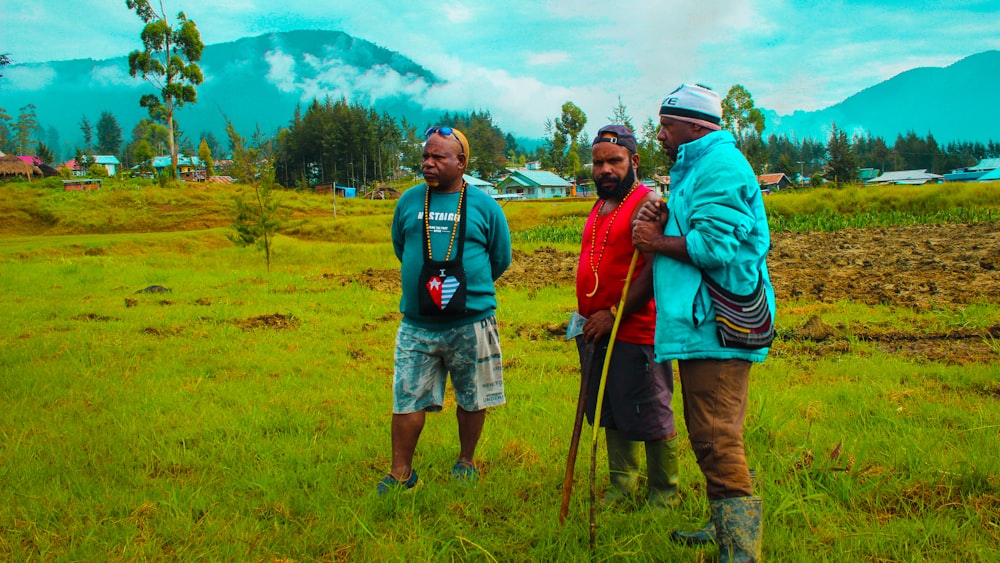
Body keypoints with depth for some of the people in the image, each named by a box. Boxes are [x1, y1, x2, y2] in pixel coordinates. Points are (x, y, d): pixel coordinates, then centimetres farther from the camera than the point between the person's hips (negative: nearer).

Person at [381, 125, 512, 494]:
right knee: (407, 399, 3)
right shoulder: (409, 201, 5)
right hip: (416, 324, 1)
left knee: (472, 400, 11)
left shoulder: (483, 205, 0)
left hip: (471, 322, -1)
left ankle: (466, 461, 31)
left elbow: (501, 258, 11)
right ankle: (401, 472, 16)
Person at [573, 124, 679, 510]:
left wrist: (614, 314, -19)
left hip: (635, 331, -8)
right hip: (597, 332, 8)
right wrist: (585, 315, 16)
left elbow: (656, 268, -20)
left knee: (650, 418, 1)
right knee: (611, 414, 16)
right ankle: (622, 482, 29)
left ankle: (663, 494, 16)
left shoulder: (647, 203, -11)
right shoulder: (599, 207, 16)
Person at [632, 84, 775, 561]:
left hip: (717, 328, -11)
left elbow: (715, 246, -23)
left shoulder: (719, 166, -13)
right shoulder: (695, 166, 21)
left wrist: (656, 240, -10)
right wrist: (661, 223, 2)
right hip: (702, 323, 11)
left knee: (718, 443, -11)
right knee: (709, 439, 20)